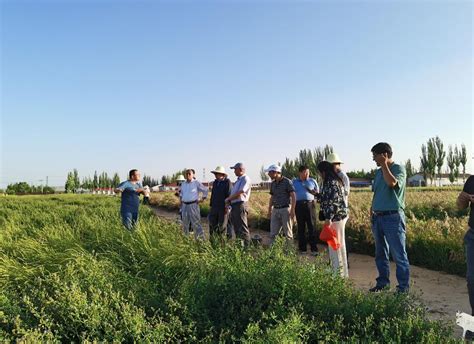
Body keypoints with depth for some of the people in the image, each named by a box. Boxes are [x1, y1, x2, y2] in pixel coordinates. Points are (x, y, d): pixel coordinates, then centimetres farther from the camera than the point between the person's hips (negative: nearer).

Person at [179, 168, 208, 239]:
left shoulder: (196, 183, -5)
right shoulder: (183, 184, 13)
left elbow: (205, 190, -1)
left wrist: (202, 199, -4)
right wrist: (181, 202, 16)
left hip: (193, 205, -6)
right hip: (185, 206, 6)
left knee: (196, 224, -10)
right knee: (185, 224, 12)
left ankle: (201, 239, -8)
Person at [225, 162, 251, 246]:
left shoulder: (246, 179, -9)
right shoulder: (238, 180, 21)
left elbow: (239, 193, -17)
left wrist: (228, 199, -7)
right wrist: (229, 201, 6)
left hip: (241, 205, -9)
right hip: (234, 206, 9)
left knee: (243, 229, -8)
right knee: (236, 228, 11)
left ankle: (246, 246, -4)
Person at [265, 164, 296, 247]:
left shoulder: (287, 182, -7)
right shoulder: (273, 184, 13)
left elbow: (293, 196, -10)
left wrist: (292, 210, -16)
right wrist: (269, 210, 17)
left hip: (285, 209, -6)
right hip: (275, 210, 6)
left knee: (288, 233, 1)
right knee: (273, 233, 4)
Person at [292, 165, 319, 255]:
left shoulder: (312, 181, 10)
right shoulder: (294, 182, 11)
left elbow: (318, 192, 15)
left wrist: (314, 192, -7)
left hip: (310, 204, -1)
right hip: (299, 205, 1)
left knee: (312, 227, -4)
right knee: (301, 228, 5)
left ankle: (314, 249, 2)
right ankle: (302, 249, 13)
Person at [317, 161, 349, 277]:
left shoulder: (331, 182, -16)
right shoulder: (334, 181, 14)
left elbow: (334, 201, -23)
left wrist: (328, 218, -25)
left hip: (335, 218, -10)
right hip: (338, 217, 10)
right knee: (339, 245, 17)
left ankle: (339, 273, 6)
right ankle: (342, 271, 28)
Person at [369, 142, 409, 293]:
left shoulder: (398, 168, -7)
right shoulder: (378, 172, 13)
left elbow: (392, 183, -27)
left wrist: (384, 165, -16)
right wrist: (372, 207, 9)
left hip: (393, 217, -7)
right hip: (378, 217, 7)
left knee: (399, 255, -1)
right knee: (380, 254, 15)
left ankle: (404, 287, 8)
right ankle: (383, 282, 26)